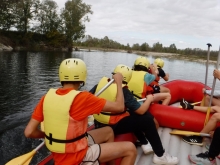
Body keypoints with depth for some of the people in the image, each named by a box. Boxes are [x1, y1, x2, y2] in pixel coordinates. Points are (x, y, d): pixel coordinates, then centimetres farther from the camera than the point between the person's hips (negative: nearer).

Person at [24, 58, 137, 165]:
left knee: (108, 131, 22)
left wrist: (51, 135, 12)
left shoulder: (48, 96, -5)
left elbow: (29, 132, -5)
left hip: (60, 152, 8)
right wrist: (118, 82, -1)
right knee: (130, 149, 1)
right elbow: (119, 107, -16)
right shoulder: (82, 98, -23)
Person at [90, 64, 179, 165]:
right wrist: (149, 99, 3)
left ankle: (145, 145, 31)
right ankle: (160, 156, 9)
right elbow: (141, 111, -16)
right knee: (147, 120, -2)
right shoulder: (123, 91, -19)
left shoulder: (102, 81, -2)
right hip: (112, 126, -8)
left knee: (133, 115, 25)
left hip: (98, 123, 8)